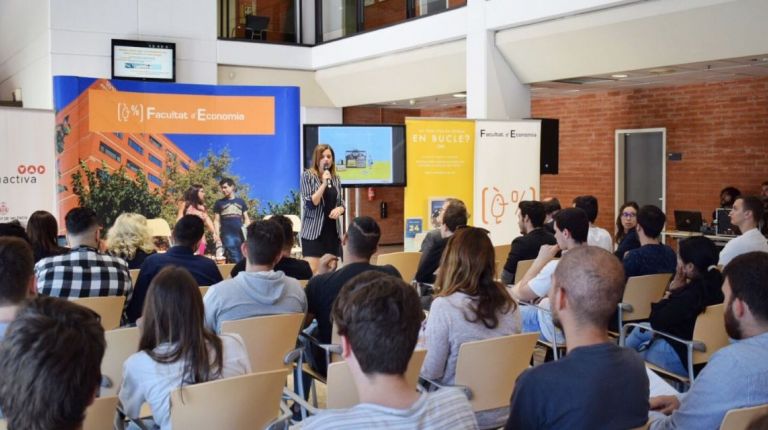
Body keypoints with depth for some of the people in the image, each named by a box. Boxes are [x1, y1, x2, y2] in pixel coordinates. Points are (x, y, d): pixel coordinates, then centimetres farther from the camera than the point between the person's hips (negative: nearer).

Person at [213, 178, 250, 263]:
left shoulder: (241, 202, 13)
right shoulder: (219, 203, 9)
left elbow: (246, 219, 15)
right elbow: (216, 221, 7)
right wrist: (217, 236, -4)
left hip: (240, 235, 2)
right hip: (227, 235, -2)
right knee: (235, 260, -12)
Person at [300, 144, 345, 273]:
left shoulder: (336, 178, 10)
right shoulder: (307, 176, -4)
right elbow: (310, 204, -13)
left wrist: (339, 209, -6)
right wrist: (324, 183, -20)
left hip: (332, 230, 6)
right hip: (314, 230, -5)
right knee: (312, 270, -12)